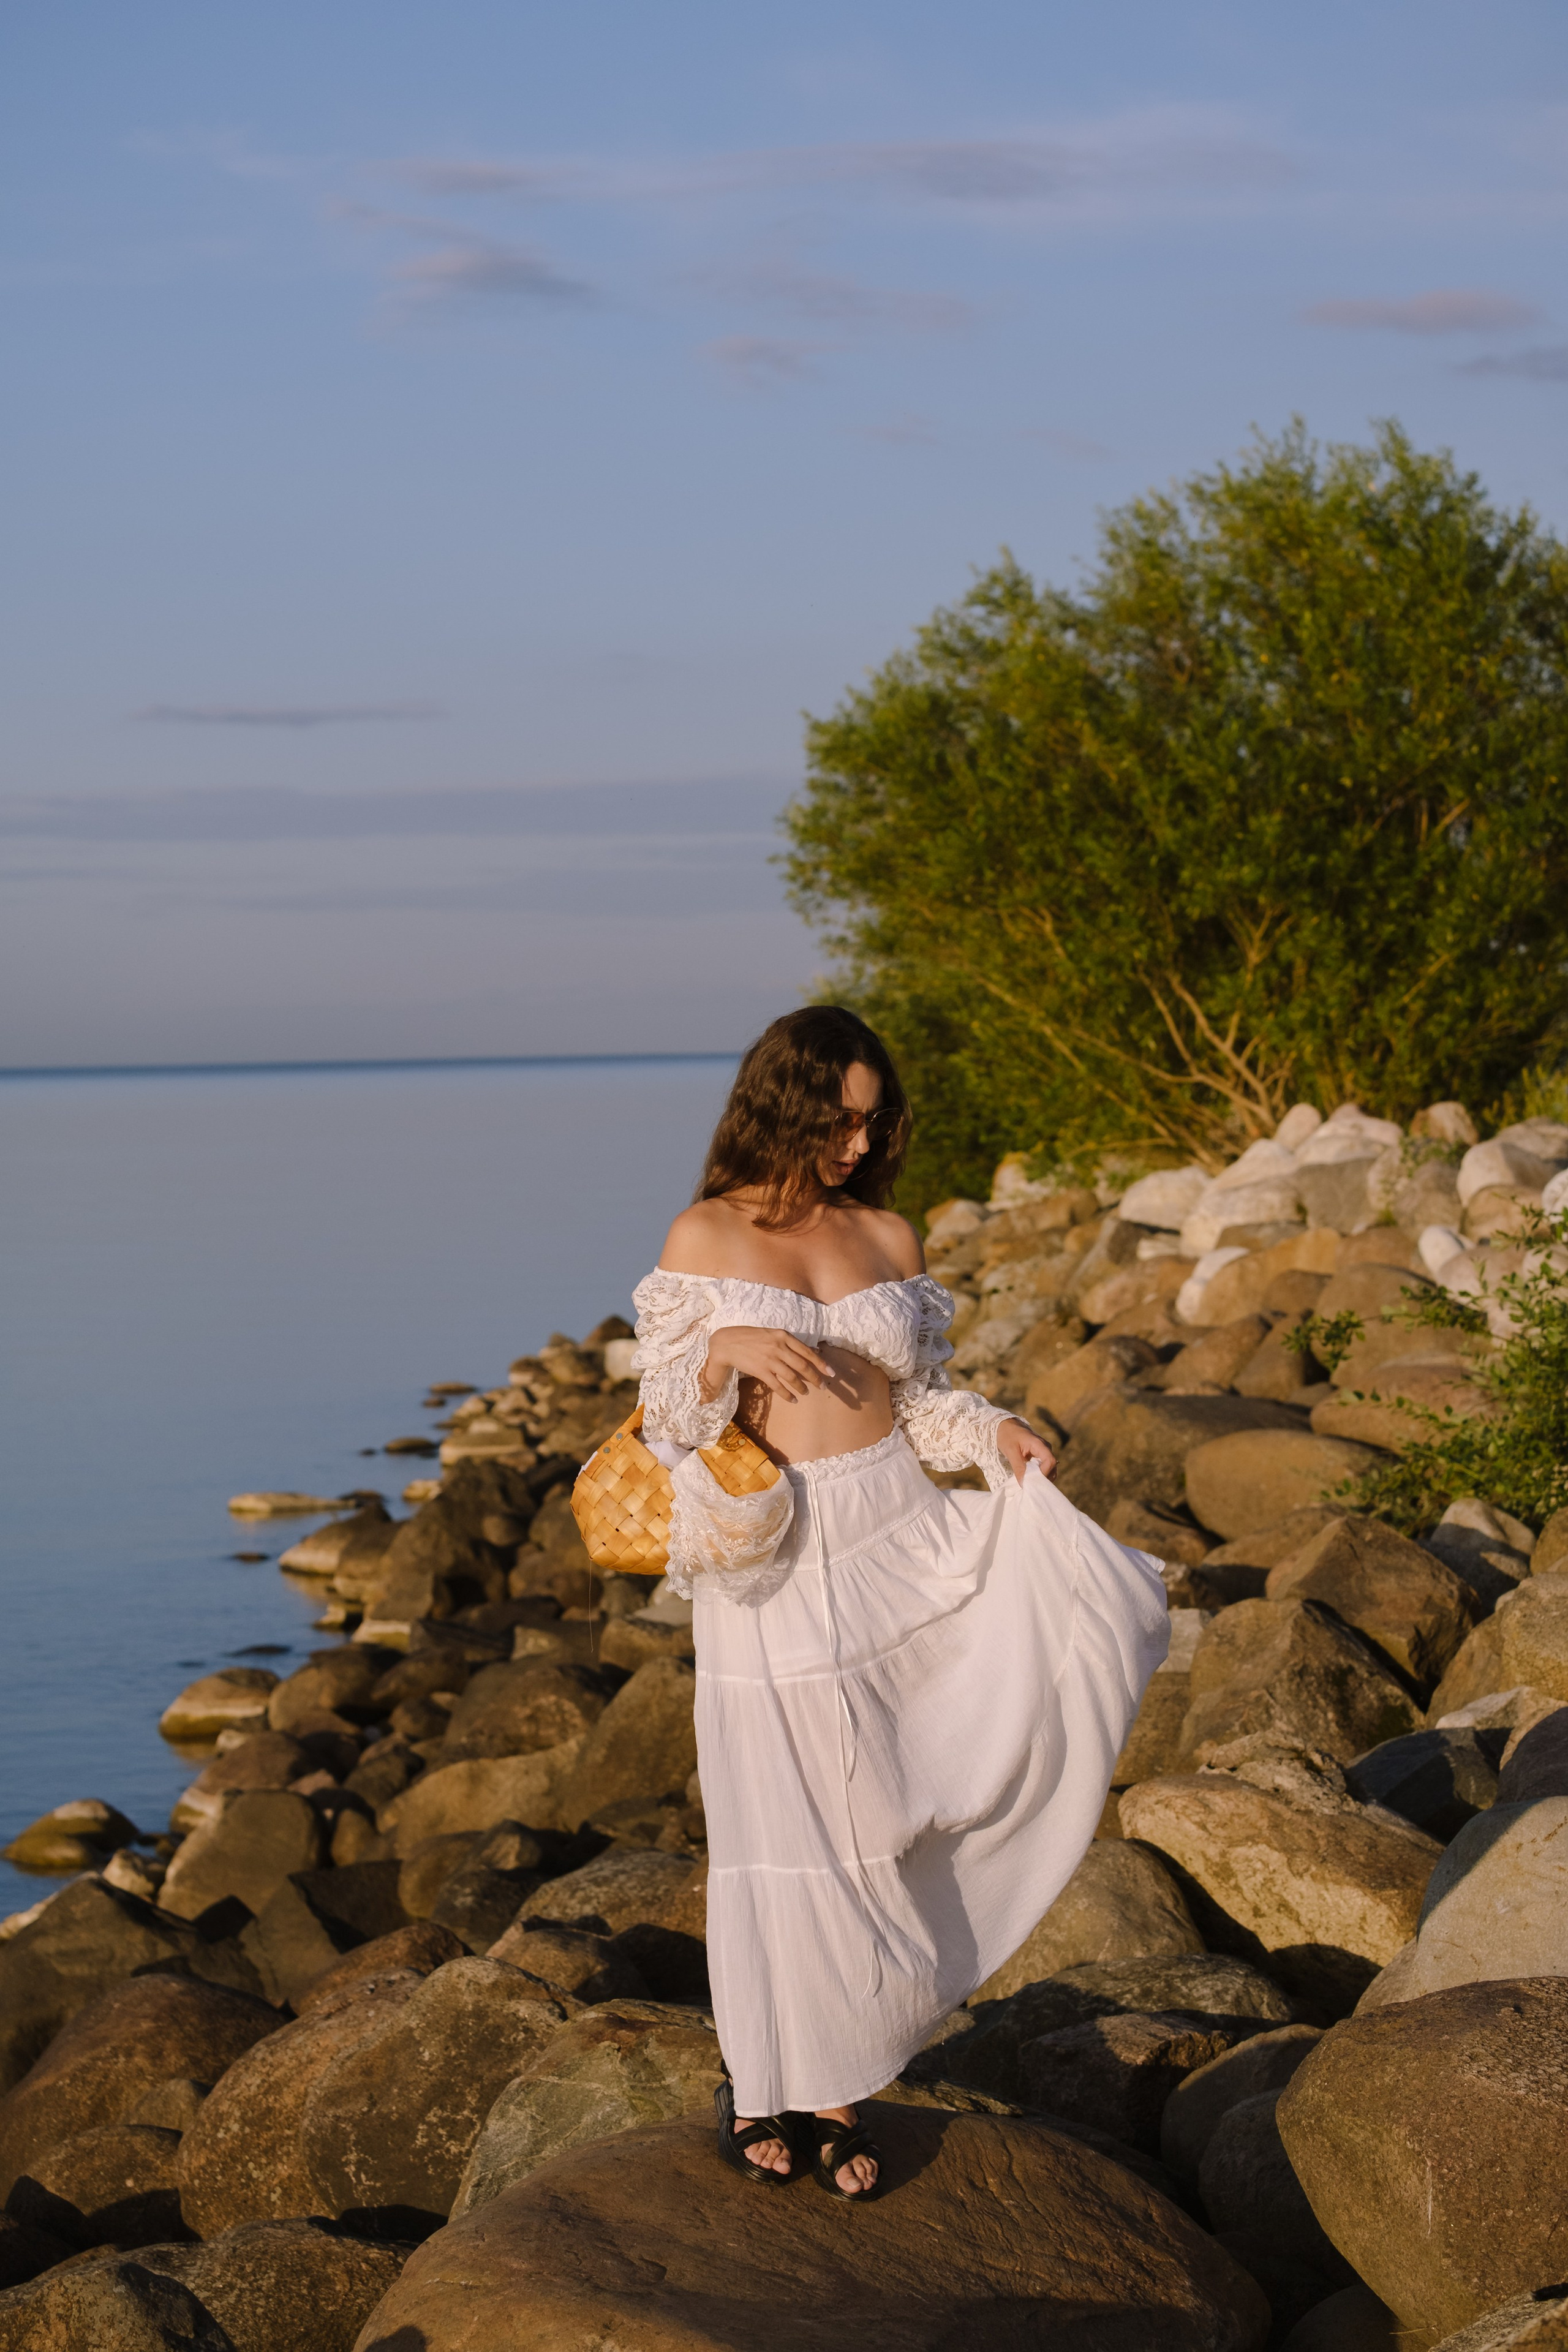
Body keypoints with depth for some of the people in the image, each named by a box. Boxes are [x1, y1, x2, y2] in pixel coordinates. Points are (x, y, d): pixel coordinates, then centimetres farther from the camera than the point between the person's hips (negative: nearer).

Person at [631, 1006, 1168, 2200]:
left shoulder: (891, 1240, 10)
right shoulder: (707, 1236, 0)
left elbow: (914, 1397, 14)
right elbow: (666, 1414, -1)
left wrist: (991, 1431, -5)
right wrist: (728, 1349, -20)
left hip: (893, 1539, 4)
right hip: (773, 1563, -4)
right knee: (790, 1823, 0)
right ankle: (765, 2079, 19)